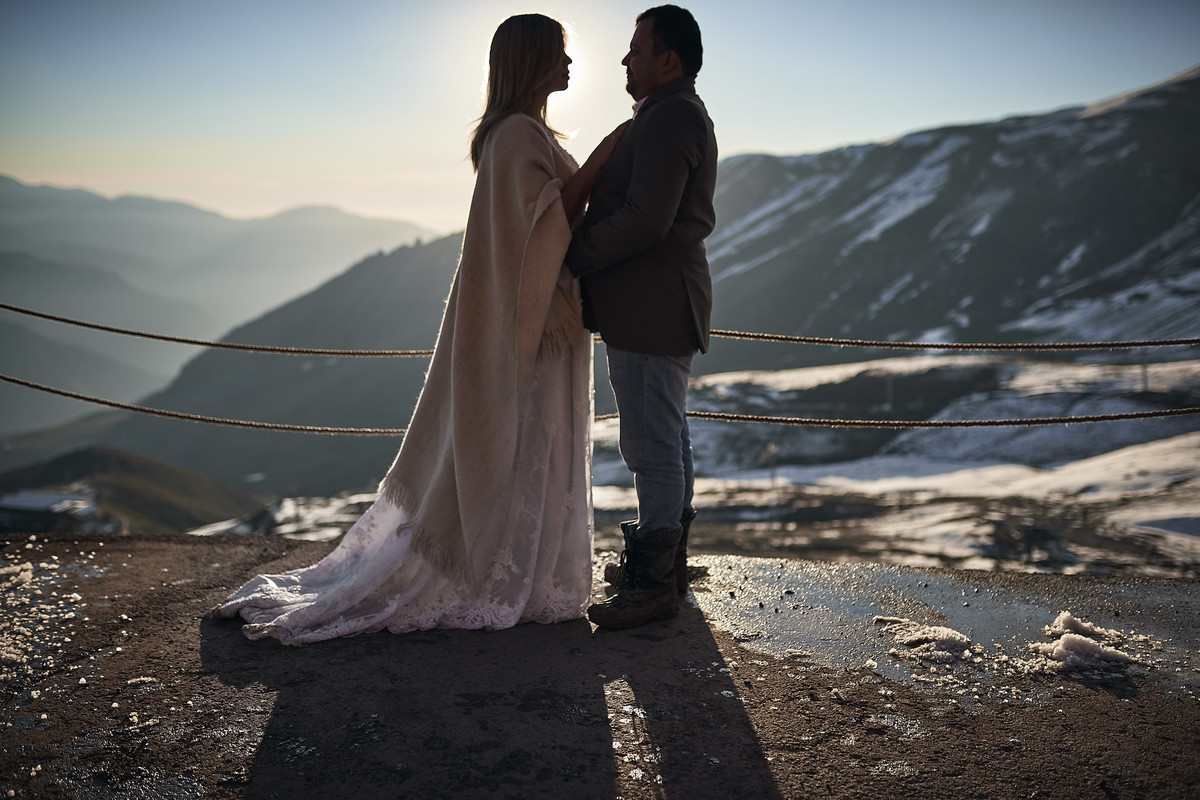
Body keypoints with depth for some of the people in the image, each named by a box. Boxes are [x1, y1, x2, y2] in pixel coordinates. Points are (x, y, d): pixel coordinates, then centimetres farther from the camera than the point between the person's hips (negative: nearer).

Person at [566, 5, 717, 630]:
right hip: (657, 306, 11)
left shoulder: (669, 117, -15)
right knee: (667, 438, 17)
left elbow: (646, 219, -25)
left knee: (652, 444, -6)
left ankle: (653, 584, 2)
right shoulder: (681, 116, 20)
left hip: (651, 311, -11)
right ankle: (669, 560, 29)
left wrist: (571, 256, -15)